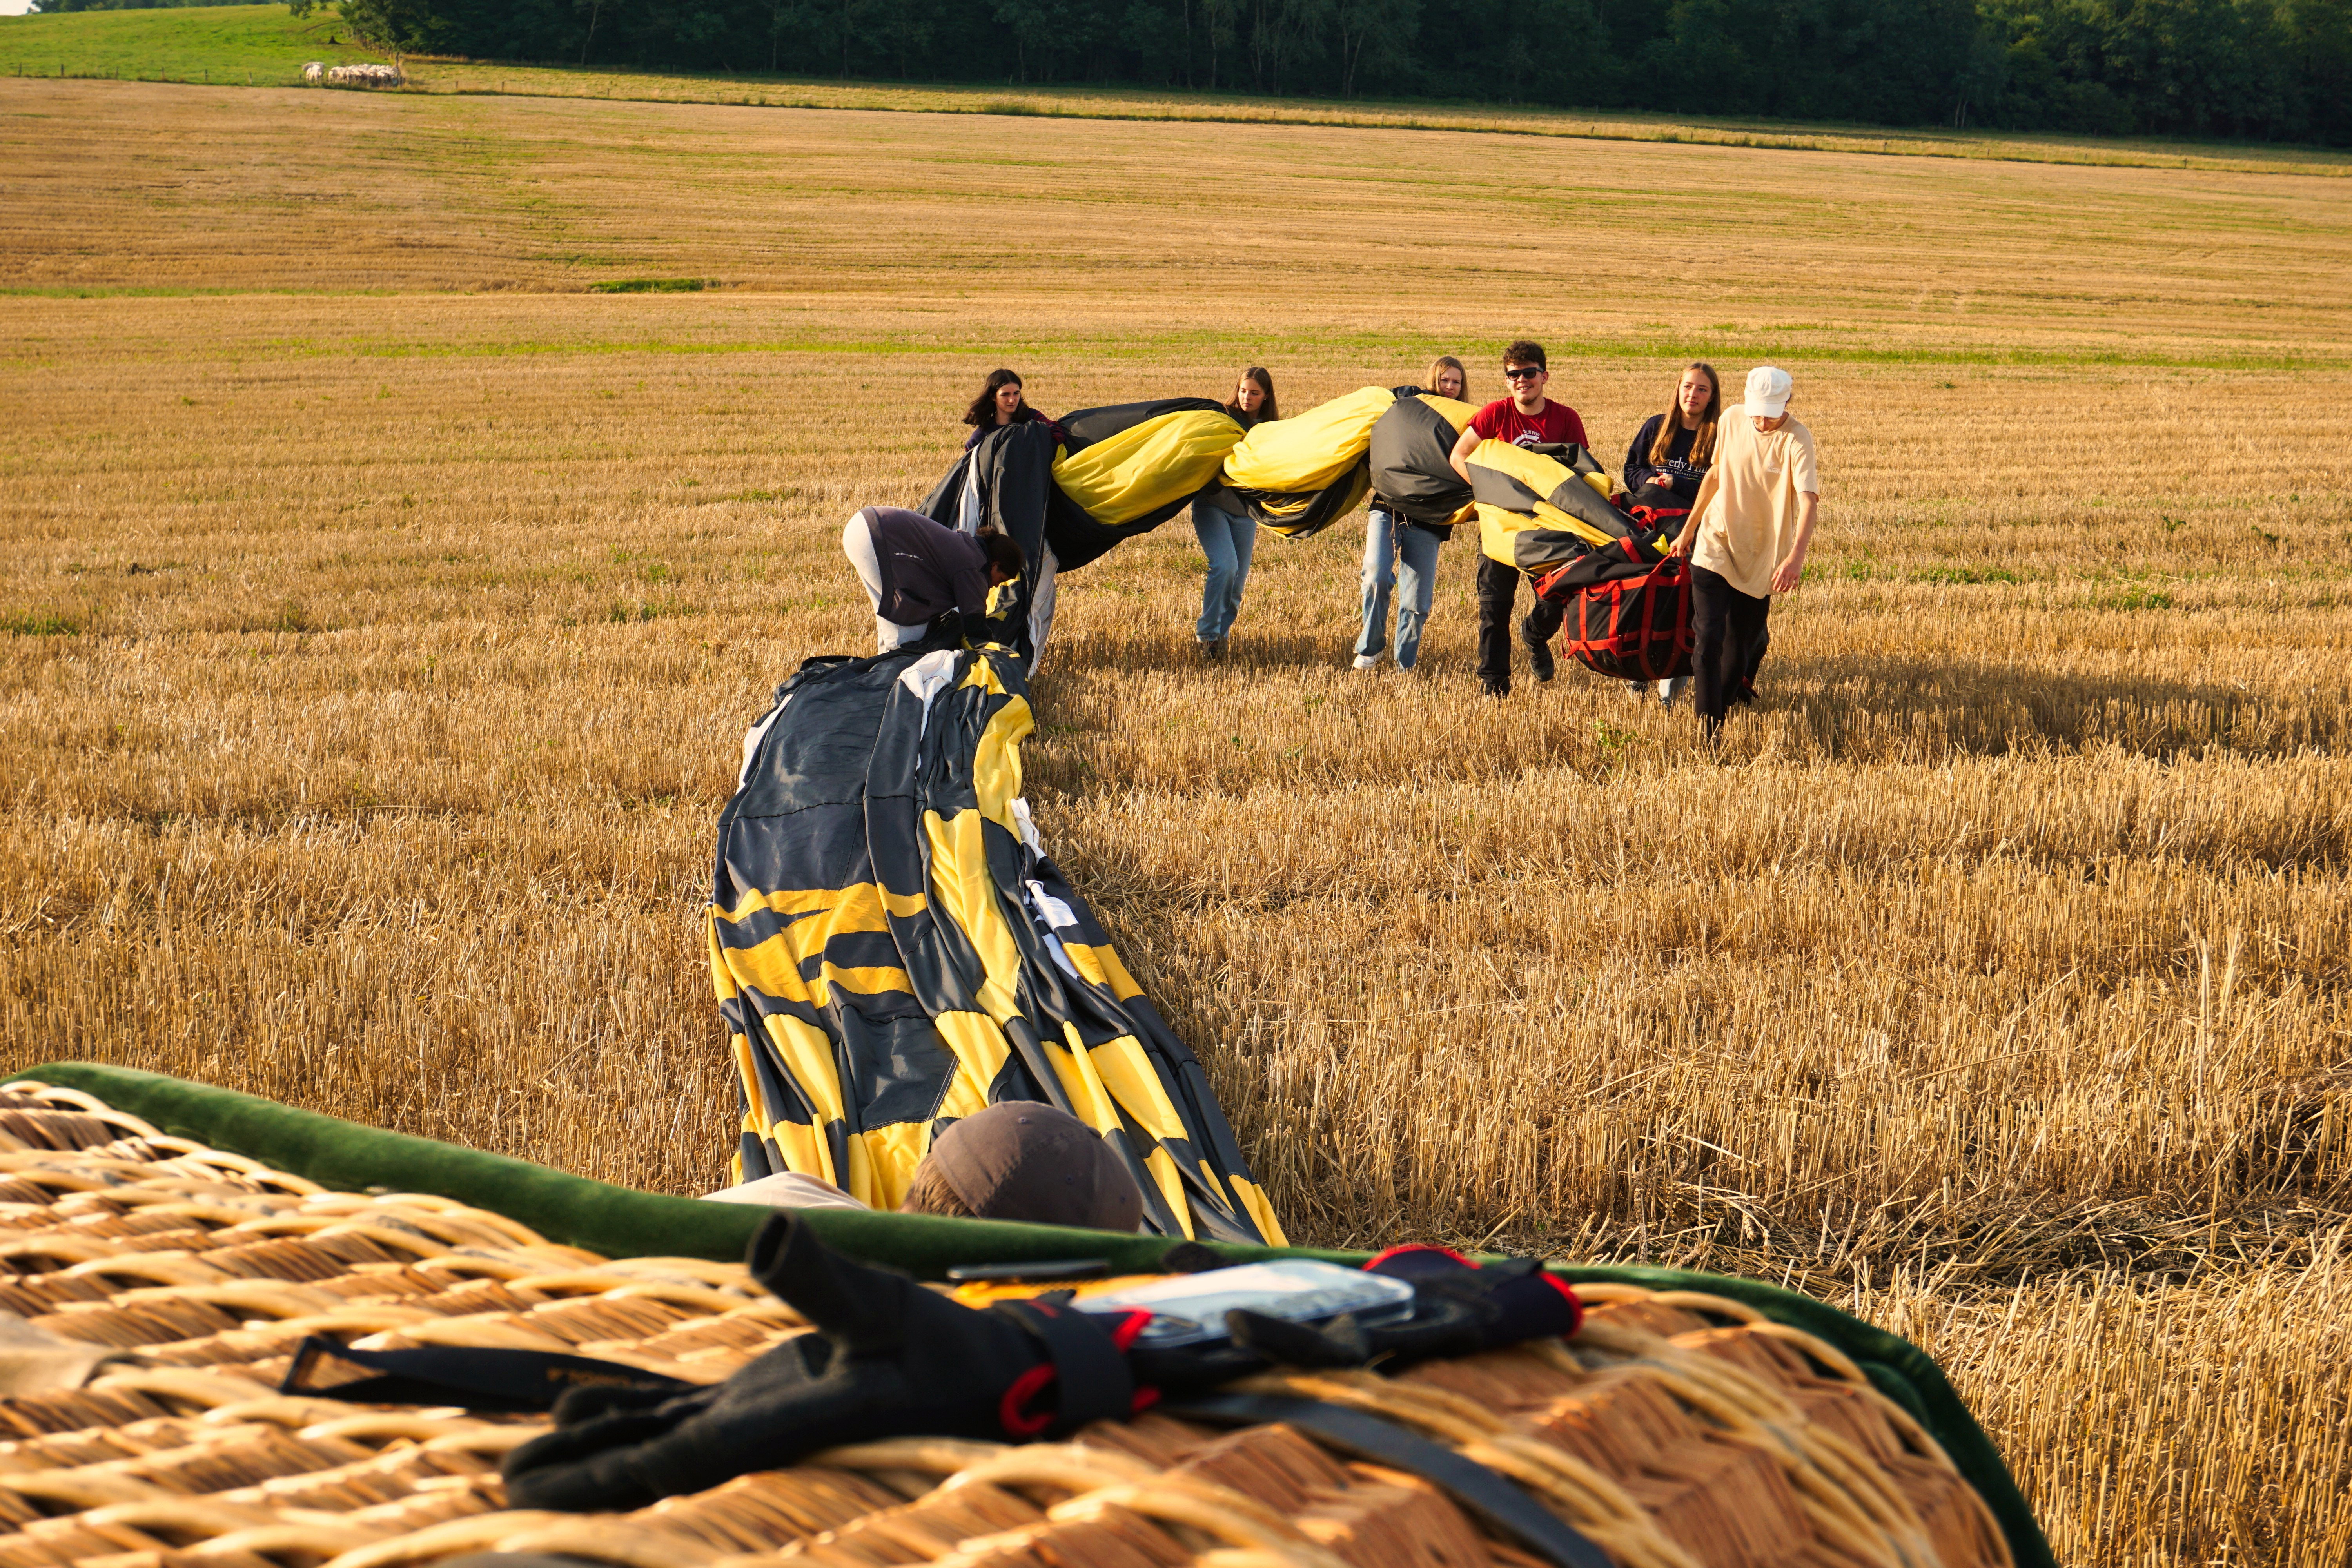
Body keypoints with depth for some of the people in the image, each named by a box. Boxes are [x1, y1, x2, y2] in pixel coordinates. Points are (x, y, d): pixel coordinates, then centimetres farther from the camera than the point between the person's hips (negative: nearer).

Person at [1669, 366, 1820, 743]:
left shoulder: (1796, 440, -17)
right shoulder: (1732, 419, -2)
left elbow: (1809, 501, -30)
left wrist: (1796, 556, -46)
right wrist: (1689, 528, 18)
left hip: (1761, 556, -2)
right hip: (1715, 544, 2)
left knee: (1743, 644, 6)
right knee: (1709, 637, -11)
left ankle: (1725, 696, 33)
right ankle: (1708, 722, -4)